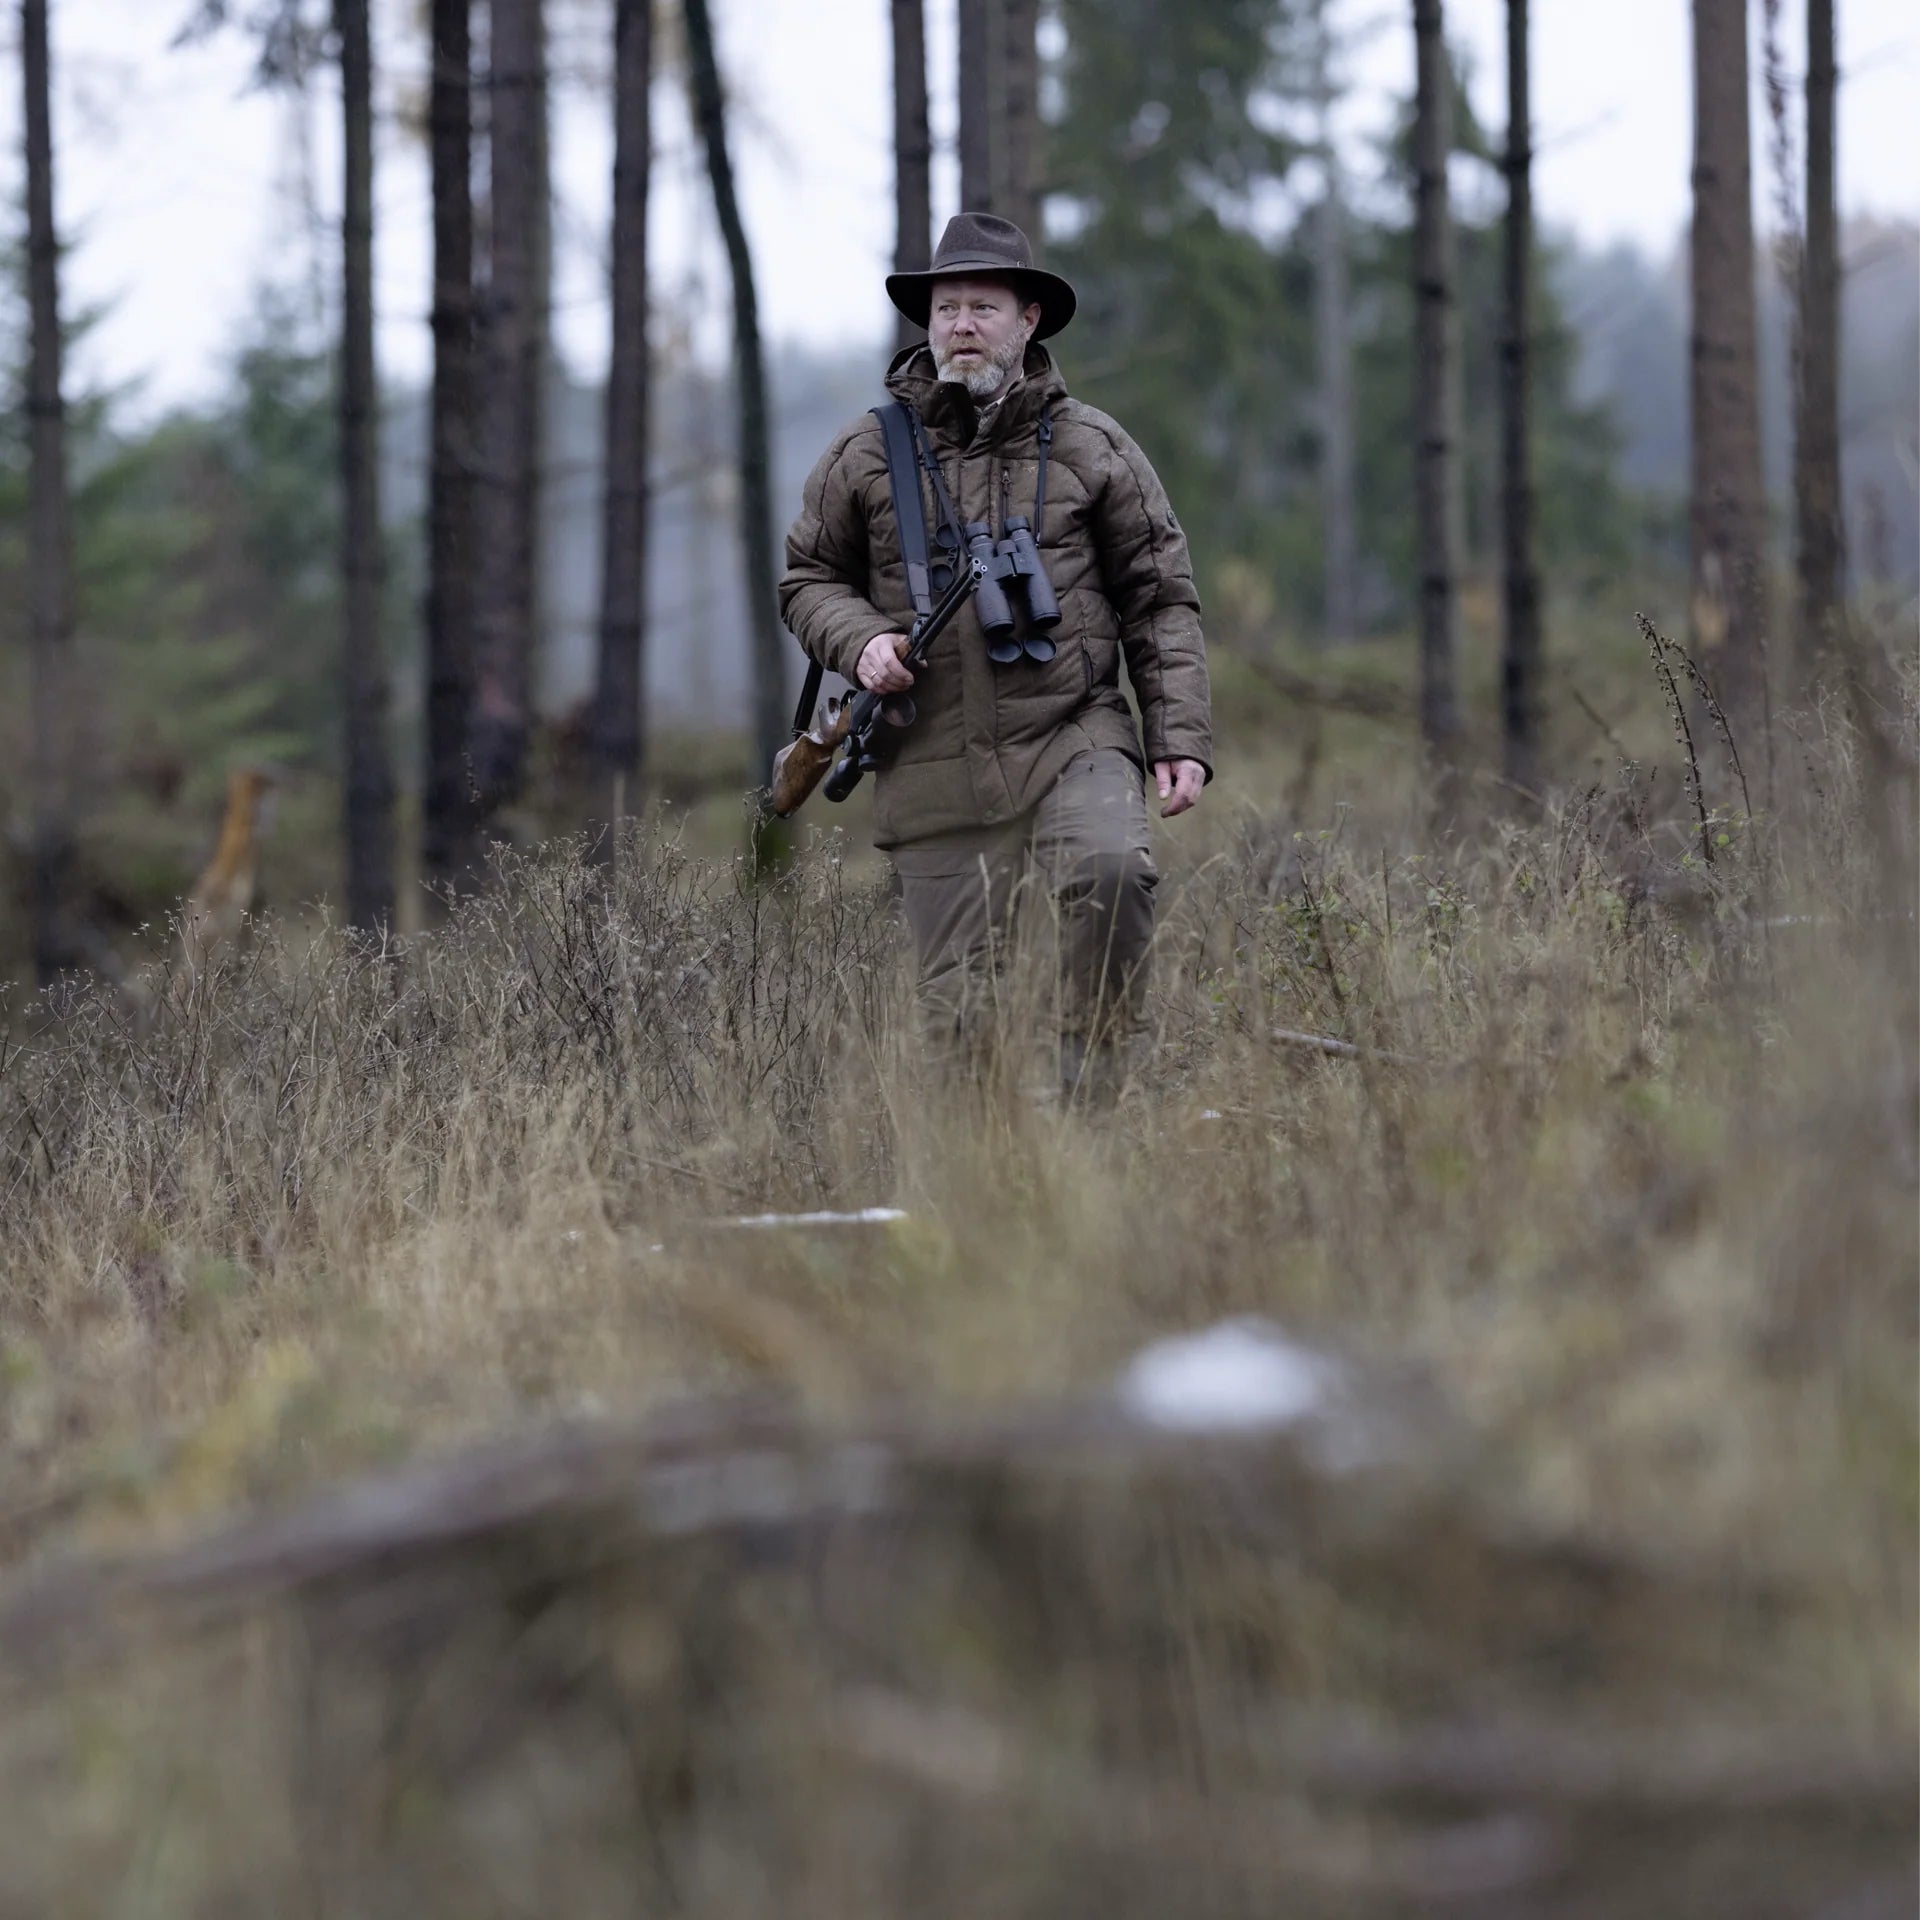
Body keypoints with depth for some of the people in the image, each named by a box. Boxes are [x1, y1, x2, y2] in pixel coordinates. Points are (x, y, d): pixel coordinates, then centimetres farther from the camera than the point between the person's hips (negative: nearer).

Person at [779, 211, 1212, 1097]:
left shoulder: (1092, 449, 7)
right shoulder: (867, 456, 8)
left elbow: (1160, 602, 9)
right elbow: (809, 580, 16)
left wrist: (1181, 739, 0)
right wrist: (861, 640, -6)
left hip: (1073, 738, -1)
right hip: (935, 768, 1)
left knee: (1109, 870, -31)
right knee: (958, 1008, -1)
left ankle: (1092, 1090, -18)